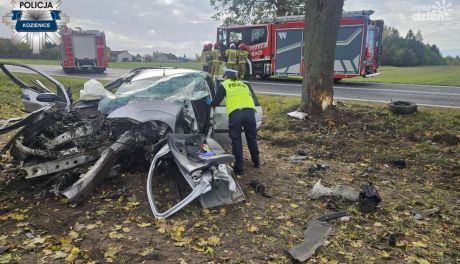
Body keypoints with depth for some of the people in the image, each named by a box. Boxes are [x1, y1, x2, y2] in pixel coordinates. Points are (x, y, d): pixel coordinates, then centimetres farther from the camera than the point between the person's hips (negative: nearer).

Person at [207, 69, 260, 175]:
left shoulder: (224, 85, 17)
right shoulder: (244, 85, 30)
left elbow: (216, 102, 15)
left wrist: (210, 103, 35)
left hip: (235, 113, -4)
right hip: (250, 111, 4)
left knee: (236, 141, 5)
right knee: (252, 138, 19)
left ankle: (239, 168, 8)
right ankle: (256, 162, 33)